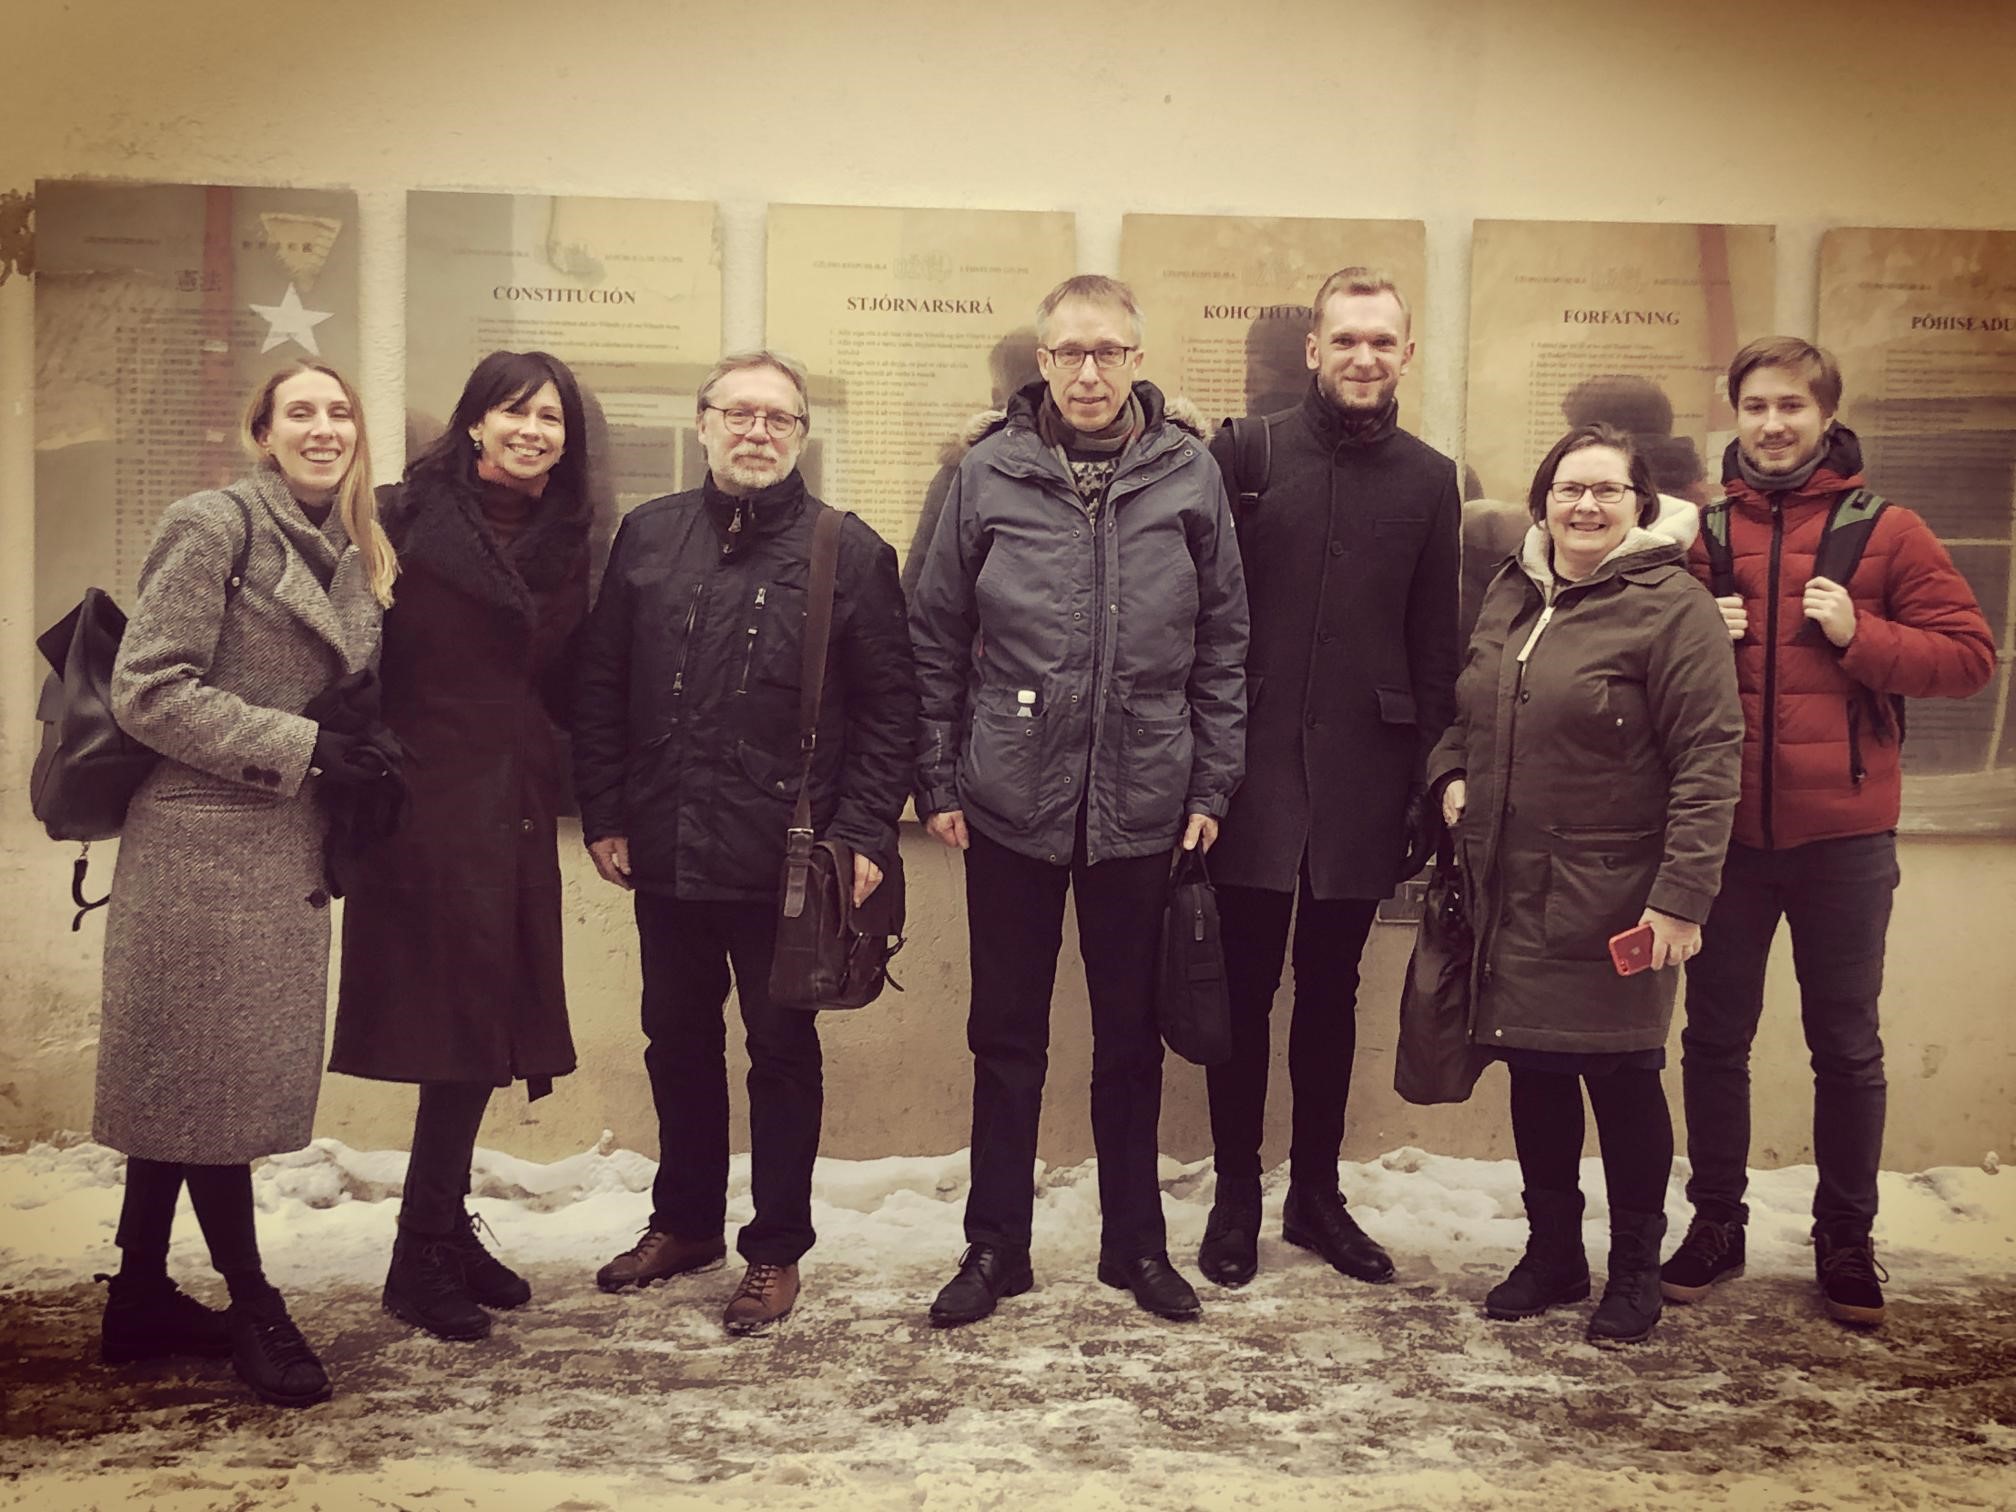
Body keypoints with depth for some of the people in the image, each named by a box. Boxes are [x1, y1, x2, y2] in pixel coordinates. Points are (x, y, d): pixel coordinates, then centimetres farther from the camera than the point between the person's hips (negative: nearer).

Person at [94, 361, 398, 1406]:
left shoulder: (351, 554, 14)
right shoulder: (215, 524, -9)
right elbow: (147, 691, -15)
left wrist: (357, 752, 3)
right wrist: (299, 748, -16)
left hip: (287, 849, 8)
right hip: (204, 842, -8)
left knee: (186, 1085, 14)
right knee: (209, 1080, 1)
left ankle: (142, 1299, 24)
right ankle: (251, 1306, 12)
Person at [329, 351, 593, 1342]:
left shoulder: (564, 542, 12)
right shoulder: (408, 520, -6)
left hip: (515, 814, 6)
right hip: (429, 805, -6)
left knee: (487, 1025, 9)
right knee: (460, 1018, -5)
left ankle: (444, 1232, 24)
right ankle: (423, 1259, 9)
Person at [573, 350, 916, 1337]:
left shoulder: (849, 551, -2)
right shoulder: (648, 536, 7)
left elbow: (888, 707, -4)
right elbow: (600, 686, 9)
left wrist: (865, 834, -11)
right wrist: (604, 814, 4)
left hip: (785, 859, -3)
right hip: (665, 851, 4)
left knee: (782, 1051, 8)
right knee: (678, 1043, 17)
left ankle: (777, 1249, 22)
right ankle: (685, 1223, 35)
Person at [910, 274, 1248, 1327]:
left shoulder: (1190, 473, 0)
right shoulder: (989, 473, -1)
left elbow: (1223, 642, 4)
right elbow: (936, 639, 2)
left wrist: (1212, 784, 1)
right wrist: (937, 783, 0)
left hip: (1143, 806, 1)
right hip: (1011, 804, 0)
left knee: (1132, 1039, 13)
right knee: (1007, 1038, 10)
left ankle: (1135, 1242, 28)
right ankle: (995, 1246, 23)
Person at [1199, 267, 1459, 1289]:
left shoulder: (1428, 480, 7)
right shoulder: (1245, 453, 0)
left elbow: (1435, 647, 7)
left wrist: (1428, 781, 3)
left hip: (1363, 777, 2)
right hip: (1255, 769, -2)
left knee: (1331, 991, 12)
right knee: (1246, 986, 5)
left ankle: (1316, 1192, 26)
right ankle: (1236, 1194, 20)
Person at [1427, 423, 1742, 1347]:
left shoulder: (1671, 607, -10)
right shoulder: (1509, 596, 11)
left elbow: (1707, 762, -14)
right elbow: (1469, 714, 24)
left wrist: (1682, 893, -18)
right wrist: (1452, 774, 4)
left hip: (1612, 903, -5)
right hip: (1511, 891, 6)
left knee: (1622, 1078, 5)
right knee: (1535, 1074, 13)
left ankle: (1634, 1270, 22)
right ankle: (1551, 1252, 30)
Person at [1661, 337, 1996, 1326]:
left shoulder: (1887, 532, 0)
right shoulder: (1699, 532, 4)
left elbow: (1970, 657, -2)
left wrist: (1860, 635, -15)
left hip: (1843, 835, -1)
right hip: (1723, 831, 2)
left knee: (1846, 1046, 10)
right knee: (1714, 1038, 11)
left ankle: (1845, 1240, 25)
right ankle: (1715, 1225, 26)